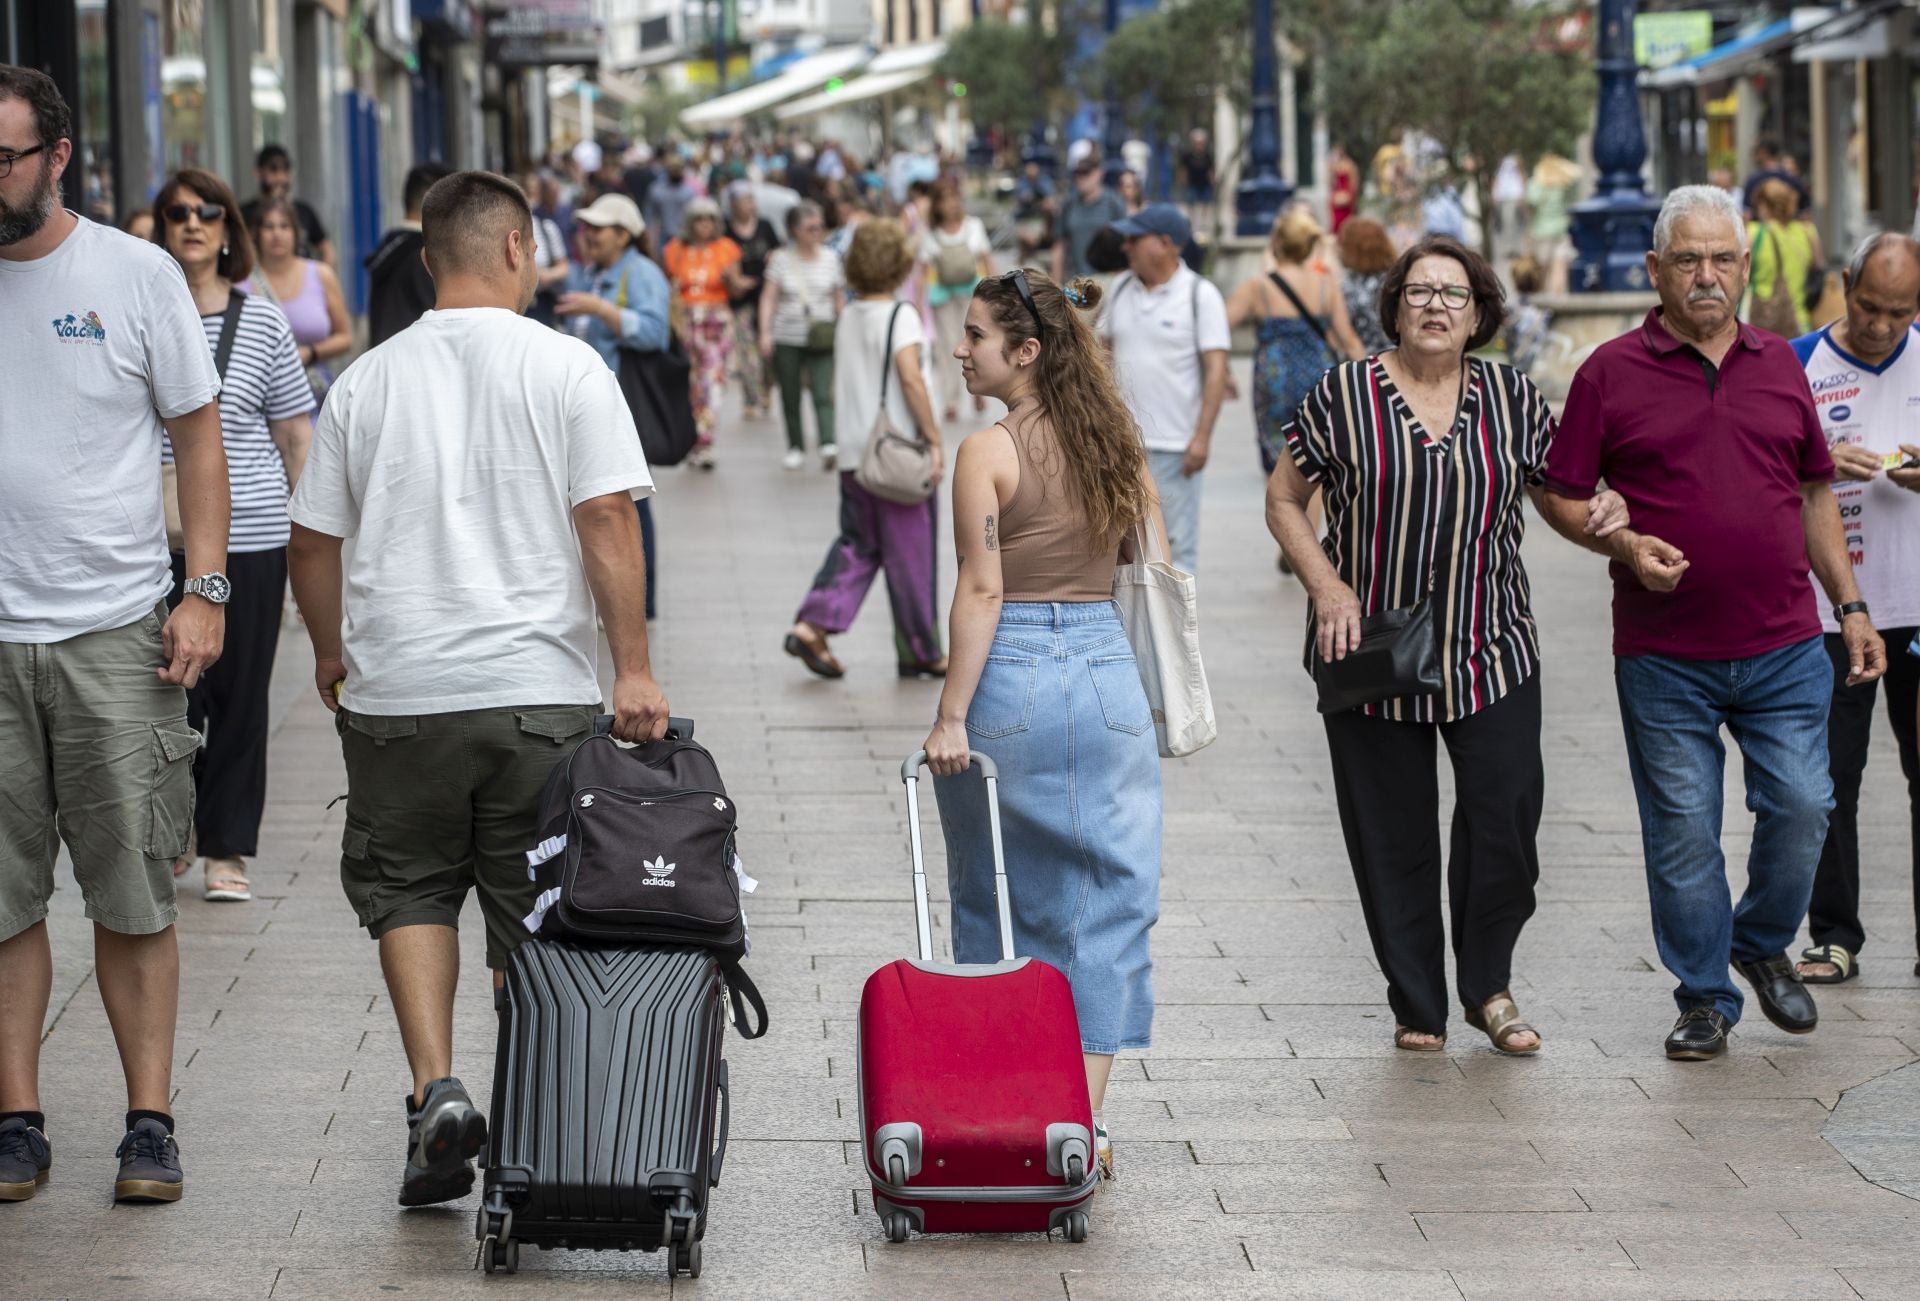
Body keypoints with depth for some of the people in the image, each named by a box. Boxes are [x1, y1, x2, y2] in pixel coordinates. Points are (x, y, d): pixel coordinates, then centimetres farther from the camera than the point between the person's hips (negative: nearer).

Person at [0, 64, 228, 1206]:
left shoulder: (138, 275, 0)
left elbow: (198, 435, 5)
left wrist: (207, 590, -3)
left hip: (116, 633, -1)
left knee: (134, 897, 2)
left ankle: (152, 1122, 9)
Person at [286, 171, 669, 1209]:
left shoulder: (367, 381, 4)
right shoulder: (565, 367, -3)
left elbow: (313, 542, 8)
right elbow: (607, 520, -10)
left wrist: (330, 652, 24)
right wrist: (633, 666, -8)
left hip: (396, 692, 1)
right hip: (540, 688, -1)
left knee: (407, 888, 15)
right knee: (532, 911, 9)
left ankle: (435, 1088, -3)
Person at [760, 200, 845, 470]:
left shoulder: (830, 258, 6)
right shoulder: (781, 259, 1)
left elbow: (838, 298, 12)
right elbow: (769, 298, -1)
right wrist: (765, 332, -10)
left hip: (821, 338, 0)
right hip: (787, 338, 0)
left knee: (823, 394, -15)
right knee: (790, 397, 7)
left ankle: (828, 446, -26)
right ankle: (796, 448, 20)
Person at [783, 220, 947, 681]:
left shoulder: (848, 317, 10)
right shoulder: (900, 315, -12)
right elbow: (910, 379, -21)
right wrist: (934, 439, -17)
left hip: (854, 452, 7)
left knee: (857, 544, 14)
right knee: (911, 552, 4)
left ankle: (812, 625, -3)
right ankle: (920, 651, 13)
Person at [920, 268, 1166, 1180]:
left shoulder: (988, 452, -10)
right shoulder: (1115, 443, 7)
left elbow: (981, 590, -14)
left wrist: (951, 715, -14)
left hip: (1012, 675, -4)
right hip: (1107, 671, 4)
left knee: (997, 903, 10)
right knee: (1104, 899, 6)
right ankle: (1083, 1119, 2)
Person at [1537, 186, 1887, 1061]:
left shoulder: (1781, 365, 10)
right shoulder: (1612, 373, 0)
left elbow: (1815, 493, 17)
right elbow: (1561, 496, 3)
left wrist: (1850, 604, 14)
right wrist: (1625, 545, -14)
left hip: (1783, 646, 2)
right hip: (1664, 658, -2)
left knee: (1801, 806, 0)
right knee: (1682, 830, 2)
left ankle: (1763, 944, 26)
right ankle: (1704, 997, 16)